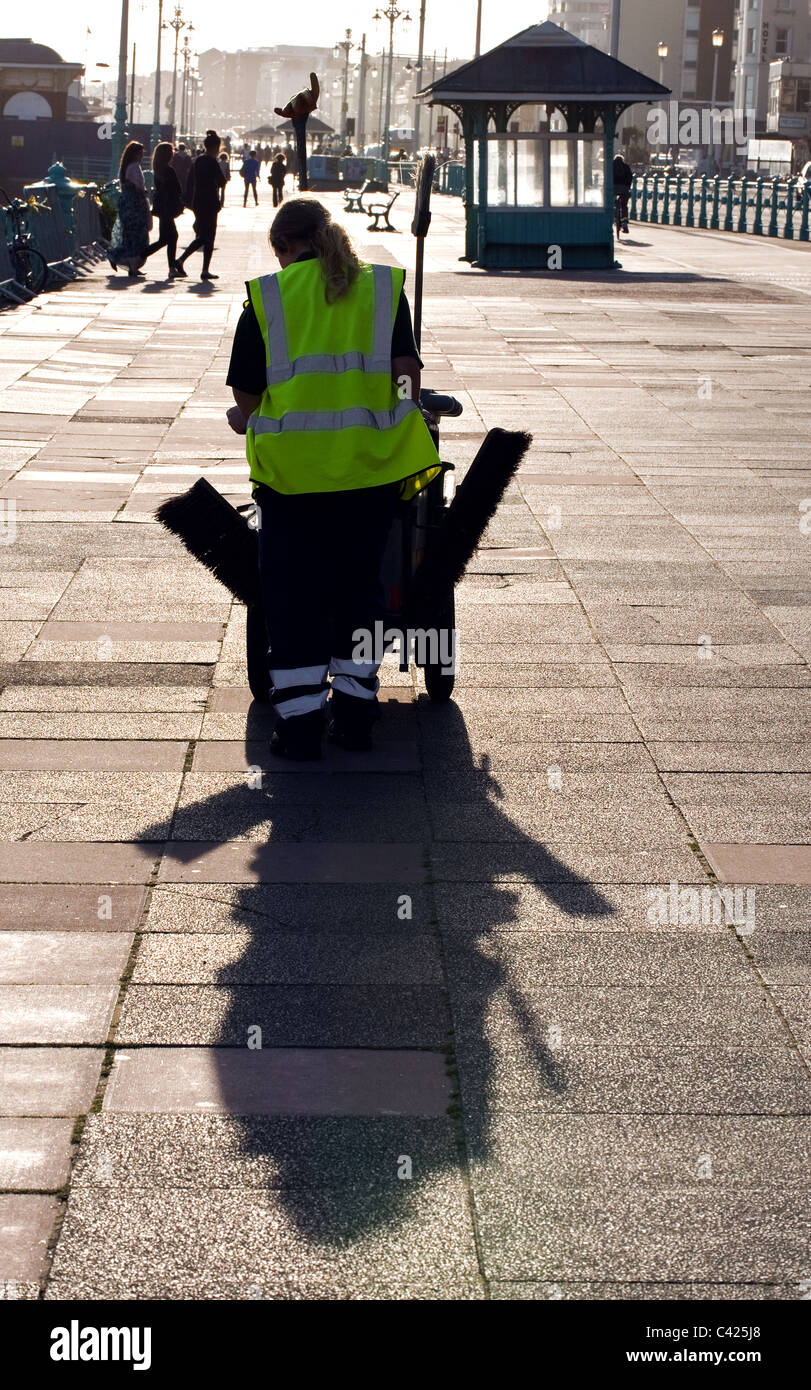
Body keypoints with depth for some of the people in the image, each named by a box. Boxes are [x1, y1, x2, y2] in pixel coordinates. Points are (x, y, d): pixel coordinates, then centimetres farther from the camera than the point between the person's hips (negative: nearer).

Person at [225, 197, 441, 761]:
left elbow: (247, 395, 4)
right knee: (359, 583, 16)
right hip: (373, 462, 2)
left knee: (291, 591, 8)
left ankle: (300, 724, 6)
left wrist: (246, 420, 25)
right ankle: (355, 712, 16)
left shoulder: (266, 296, 4)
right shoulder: (383, 286, 9)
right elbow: (407, 371, 0)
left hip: (292, 465, -2)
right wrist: (402, 422, 18)